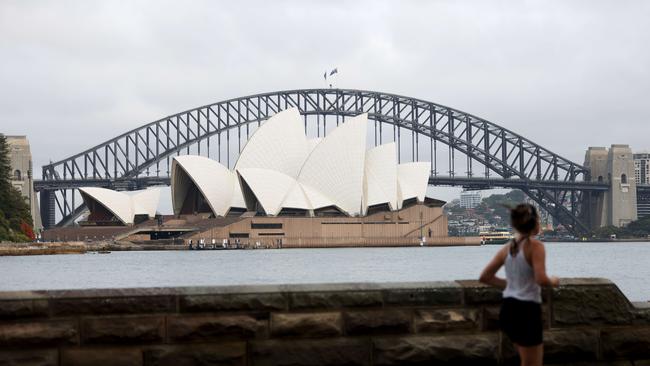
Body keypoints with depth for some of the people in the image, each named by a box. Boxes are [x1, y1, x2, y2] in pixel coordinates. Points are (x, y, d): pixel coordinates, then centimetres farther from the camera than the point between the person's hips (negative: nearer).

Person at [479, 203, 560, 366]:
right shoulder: (535, 245, -13)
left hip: (508, 309, 8)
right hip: (527, 310, -8)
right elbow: (541, 279, -24)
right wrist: (553, 281, -3)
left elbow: (484, 277, 8)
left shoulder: (507, 247, 7)